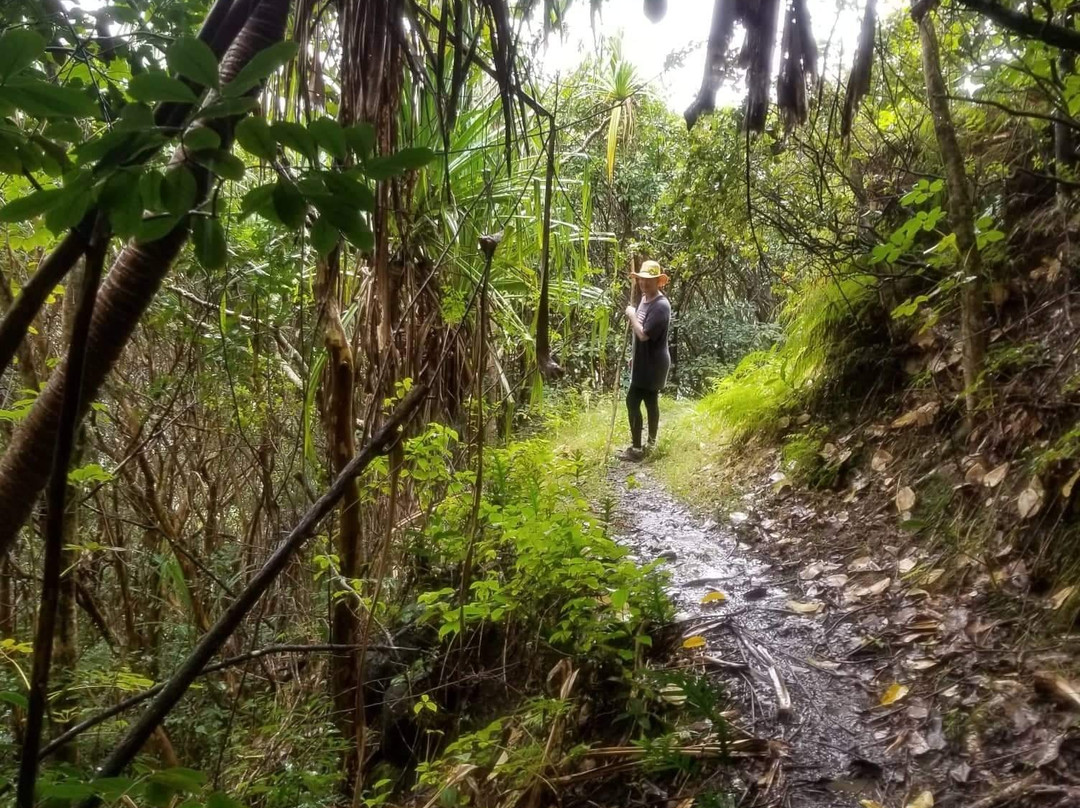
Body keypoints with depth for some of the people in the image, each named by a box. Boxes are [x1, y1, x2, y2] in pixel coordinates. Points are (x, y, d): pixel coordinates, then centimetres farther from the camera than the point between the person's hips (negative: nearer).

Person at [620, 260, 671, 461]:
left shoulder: (661, 306, -22)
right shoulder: (644, 299, 9)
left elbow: (644, 334, -28)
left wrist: (632, 315, -16)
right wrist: (634, 358, 21)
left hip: (652, 364, -10)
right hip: (644, 362, 10)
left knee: (633, 402, -8)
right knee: (650, 402, 17)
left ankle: (637, 448, 0)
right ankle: (651, 443, 28)